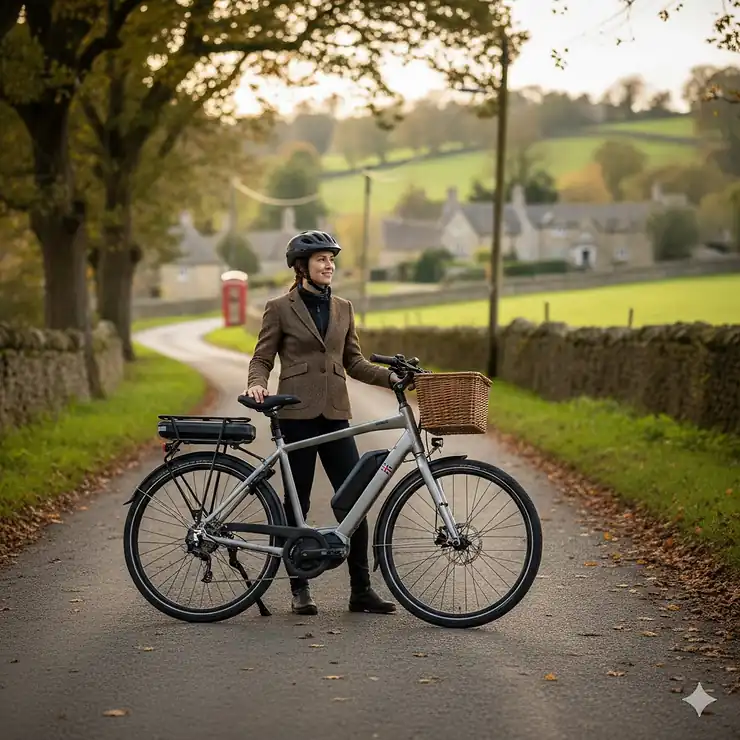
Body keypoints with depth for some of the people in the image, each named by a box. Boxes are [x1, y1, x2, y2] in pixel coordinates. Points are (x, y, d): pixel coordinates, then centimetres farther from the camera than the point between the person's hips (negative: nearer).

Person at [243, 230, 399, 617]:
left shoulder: (342, 308, 13)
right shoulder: (279, 308, 1)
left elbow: (353, 361, 15)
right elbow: (262, 358, 2)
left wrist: (390, 376, 1)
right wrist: (256, 384, -19)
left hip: (335, 414, 4)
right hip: (296, 414, -4)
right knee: (297, 500, 2)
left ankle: (361, 589, 5)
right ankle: (299, 589, 12)